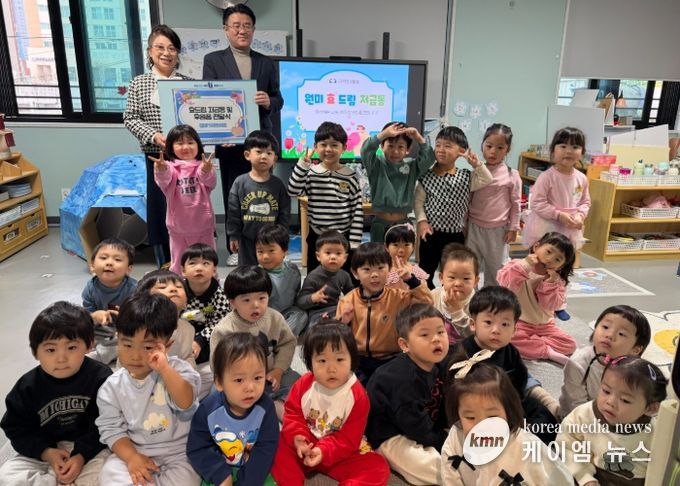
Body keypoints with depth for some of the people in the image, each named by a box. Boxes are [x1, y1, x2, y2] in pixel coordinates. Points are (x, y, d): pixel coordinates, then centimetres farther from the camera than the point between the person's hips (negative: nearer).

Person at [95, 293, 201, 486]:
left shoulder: (176, 369, -12)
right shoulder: (112, 387, -3)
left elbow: (186, 403, -28)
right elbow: (112, 429, 0)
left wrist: (164, 368, -37)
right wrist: (131, 457, -15)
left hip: (178, 452, -1)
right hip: (134, 451, 2)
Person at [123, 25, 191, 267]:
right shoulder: (138, 84, 5)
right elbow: (130, 118, 3)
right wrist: (154, 135, -13)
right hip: (157, 158, 0)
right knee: (160, 210, 6)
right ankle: (166, 269, 21)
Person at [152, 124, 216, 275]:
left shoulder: (203, 167, -2)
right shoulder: (170, 167, -2)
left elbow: (211, 181, -22)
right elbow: (163, 179, -24)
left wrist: (206, 171, -46)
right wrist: (161, 169, -48)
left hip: (203, 226, 0)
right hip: (178, 227, 0)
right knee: (178, 266, 13)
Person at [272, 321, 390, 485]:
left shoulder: (357, 396, -19)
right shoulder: (304, 384, -10)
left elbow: (349, 439, -17)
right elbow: (292, 413, -3)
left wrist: (324, 452, -29)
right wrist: (297, 437, -22)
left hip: (340, 452, -2)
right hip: (306, 445, 2)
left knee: (378, 469, -21)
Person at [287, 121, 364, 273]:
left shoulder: (350, 176, -6)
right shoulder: (310, 173, -3)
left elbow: (358, 210, -5)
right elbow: (293, 191, -19)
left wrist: (354, 242, -8)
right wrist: (303, 164, -24)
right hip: (316, 238, 1)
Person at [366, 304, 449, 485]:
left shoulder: (441, 365, -2)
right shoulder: (403, 377, -28)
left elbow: (443, 408, 5)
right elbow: (412, 421, -26)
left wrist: (445, 433, -7)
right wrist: (442, 443, -17)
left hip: (427, 429, 9)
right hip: (390, 436, -9)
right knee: (442, 468, -21)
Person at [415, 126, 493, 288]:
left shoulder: (466, 177, -2)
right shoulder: (427, 176, -3)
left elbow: (488, 181, -12)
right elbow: (419, 200, 0)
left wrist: (476, 164, -23)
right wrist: (422, 221, -11)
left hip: (455, 235, 1)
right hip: (431, 233, 0)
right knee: (425, 273, 10)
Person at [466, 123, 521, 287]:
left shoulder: (512, 175, -7)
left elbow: (515, 203, -1)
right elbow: (468, 199, 5)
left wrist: (513, 228, -2)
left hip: (498, 230, -2)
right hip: (474, 227, 2)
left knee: (496, 269, 13)